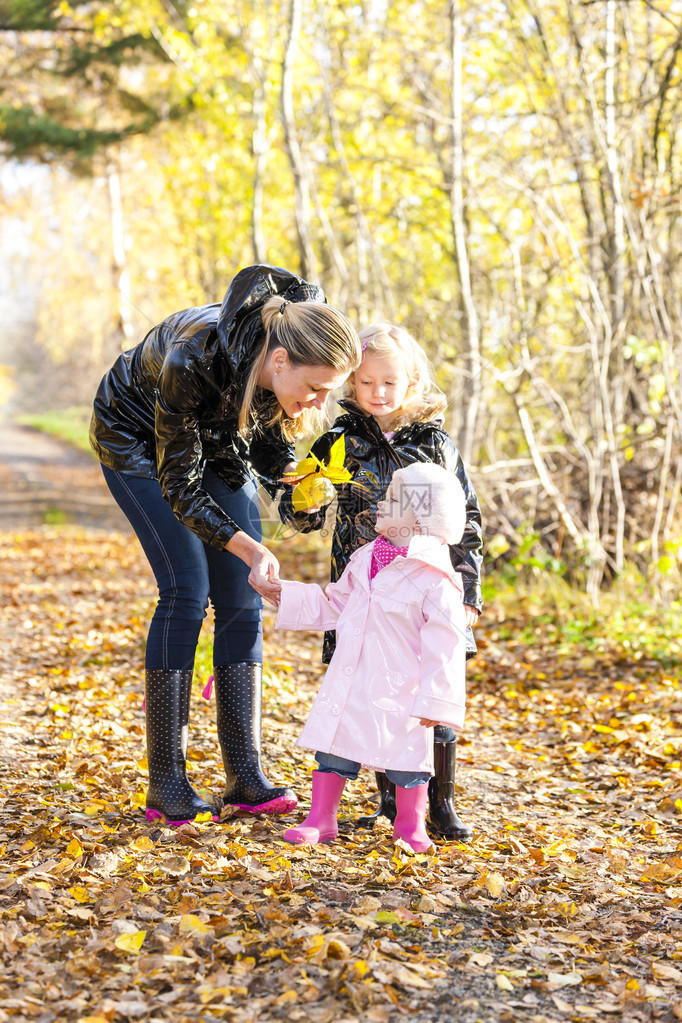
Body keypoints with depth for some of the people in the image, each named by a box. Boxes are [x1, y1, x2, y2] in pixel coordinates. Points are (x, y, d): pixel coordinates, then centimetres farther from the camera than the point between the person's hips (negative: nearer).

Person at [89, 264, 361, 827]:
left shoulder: (289, 368, -24)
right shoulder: (191, 358, -41)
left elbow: (270, 450, -5)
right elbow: (179, 486, -31)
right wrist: (250, 549, -41)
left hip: (217, 442, 5)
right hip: (135, 436, -5)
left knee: (241, 599, -5)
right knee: (187, 590, -17)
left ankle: (245, 773, 0)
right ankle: (166, 782, -10)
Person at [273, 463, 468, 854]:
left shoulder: (435, 579, -15)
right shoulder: (365, 560, 7)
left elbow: (443, 648, -15)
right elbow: (333, 604, 20)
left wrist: (434, 702, -17)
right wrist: (280, 593, 15)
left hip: (398, 690, -6)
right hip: (348, 685, 6)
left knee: (406, 752, 4)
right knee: (333, 746, 8)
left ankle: (411, 824, 25)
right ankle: (321, 819, 20)